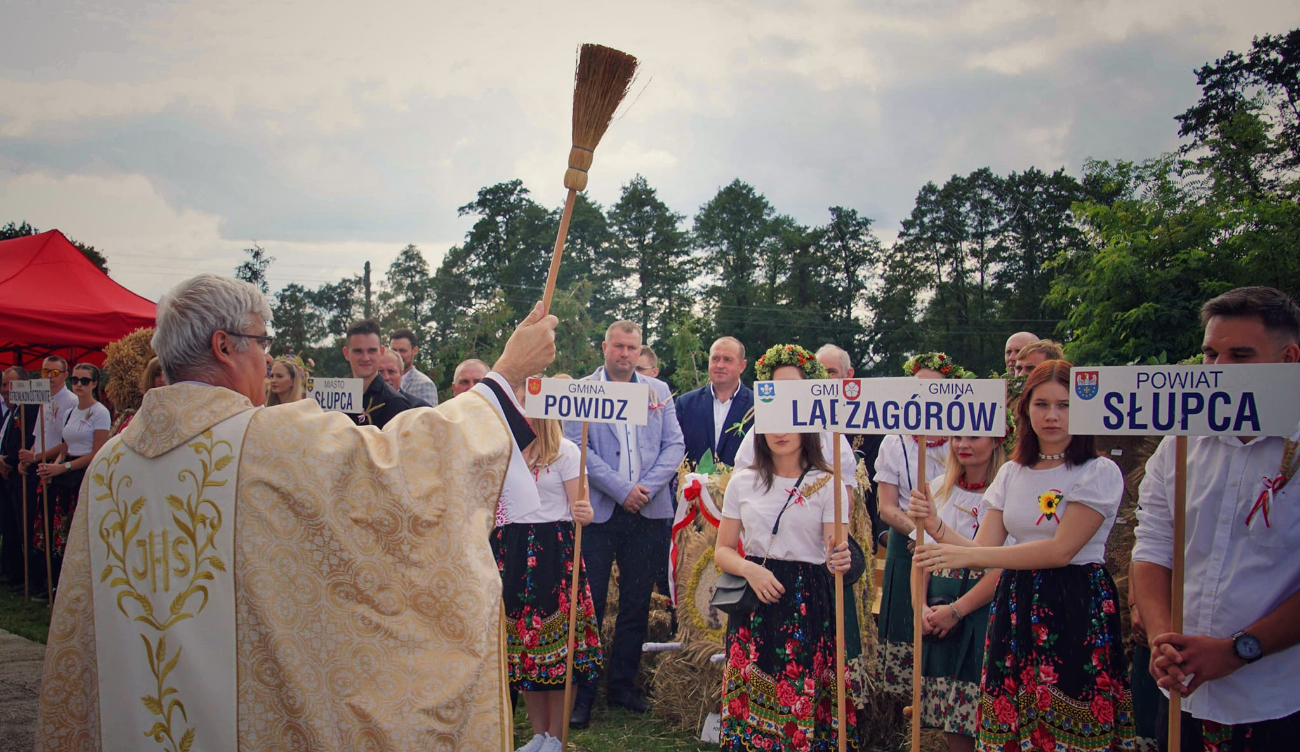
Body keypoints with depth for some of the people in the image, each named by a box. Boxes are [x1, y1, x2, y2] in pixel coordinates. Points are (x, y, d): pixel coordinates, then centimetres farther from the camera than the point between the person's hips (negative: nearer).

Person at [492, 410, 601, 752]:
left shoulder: (565, 451, -4)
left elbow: (580, 507, -8)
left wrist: (585, 513, -29)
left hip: (553, 553, -4)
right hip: (510, 553, 5)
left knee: (558, 643, -1)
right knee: (519, 637, 8)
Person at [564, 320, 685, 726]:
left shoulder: (658, 391, 11)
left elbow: (675, 445, 6)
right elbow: (577, 447, -8)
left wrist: (647, 487, -10)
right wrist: (622, 490, -14)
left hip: (649, 511, 3)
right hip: (598, 510, -3)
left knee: (637, 604, 10)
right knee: (589, 602, 0)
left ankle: (623, 684, 23)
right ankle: (581, 691, 10)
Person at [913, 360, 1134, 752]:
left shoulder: (1100, 473, -6)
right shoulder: (1011, 473, 11)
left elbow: (1061, 549, -16)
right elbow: (983, 547, 5)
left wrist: (967, 556, -20)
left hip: (1078, 608, -4)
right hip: (1017, 607, 4)